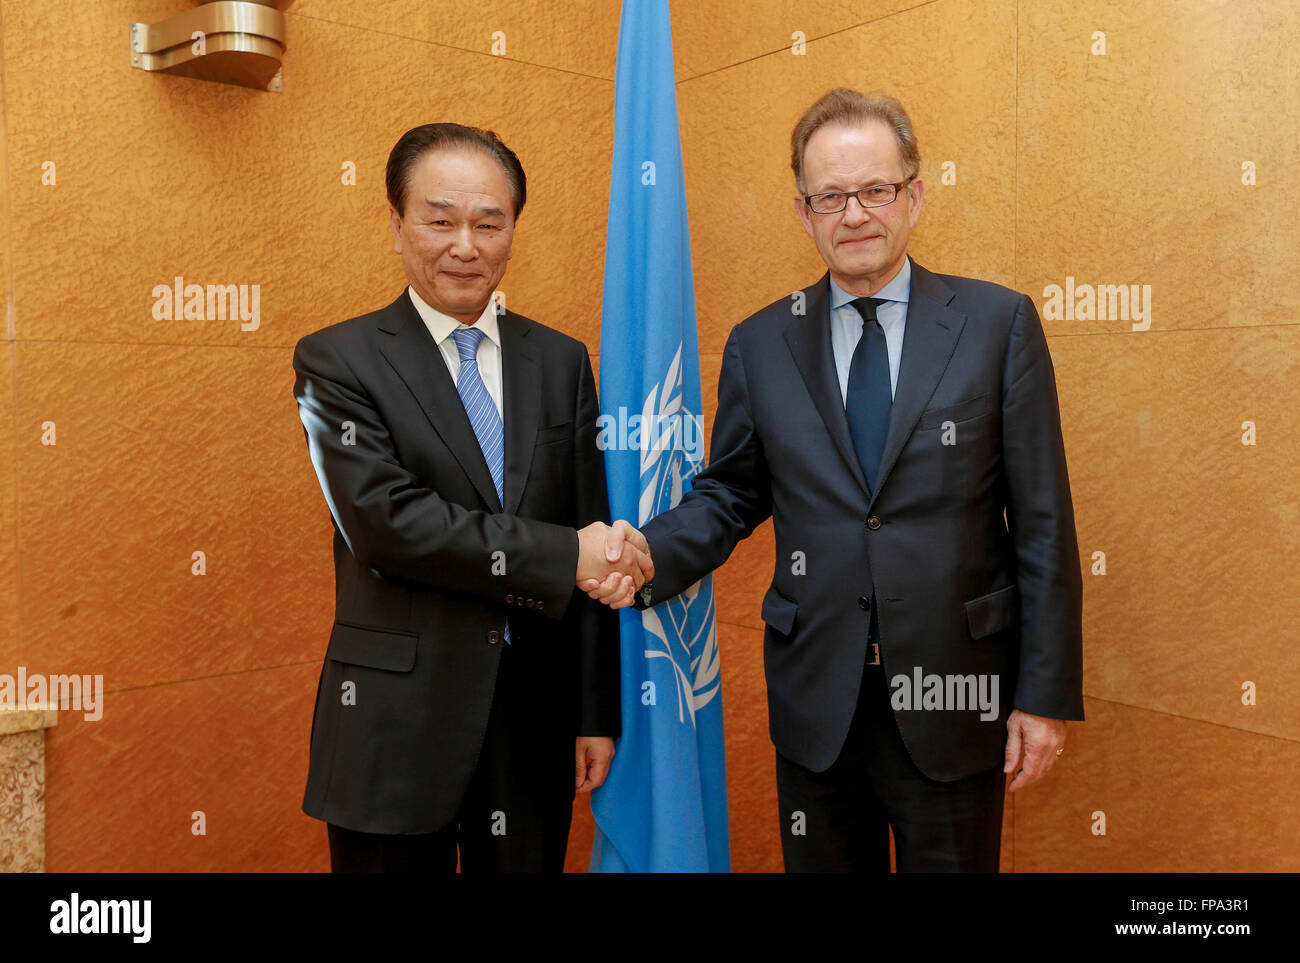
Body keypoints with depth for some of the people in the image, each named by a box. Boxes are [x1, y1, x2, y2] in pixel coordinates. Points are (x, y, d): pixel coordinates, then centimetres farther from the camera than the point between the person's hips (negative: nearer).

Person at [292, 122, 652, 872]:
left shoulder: (561, 361, 7)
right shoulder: (338, 361, -3)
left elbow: (598, 553, 6)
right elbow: (387, 523, -17)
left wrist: (598, 714, 4)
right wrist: (562, 556, -17)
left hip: (537, 720, 3)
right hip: (397, 726, -3)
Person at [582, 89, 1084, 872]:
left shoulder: (998, 323, -2)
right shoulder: (760, 344, 4)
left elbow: (1042, 521, -3)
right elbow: (729, 496, 9)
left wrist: (1046, 692, -5)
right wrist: (646, 559, -11)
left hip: (953, 698, -1)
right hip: (816, 705, 2)